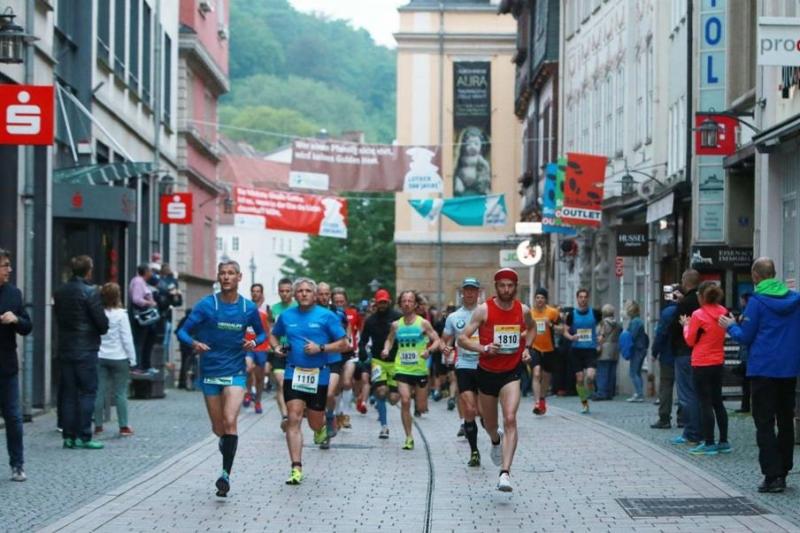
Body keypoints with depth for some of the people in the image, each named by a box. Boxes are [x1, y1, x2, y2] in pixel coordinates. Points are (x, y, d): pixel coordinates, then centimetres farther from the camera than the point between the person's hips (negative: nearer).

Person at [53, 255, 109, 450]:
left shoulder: (60, 293, 6)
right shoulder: (90, 292, -13)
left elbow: (58, 318, 10)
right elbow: (102, 322, -12)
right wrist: (101, 330, 7)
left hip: (65, 349, 6)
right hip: (86, 349, -6)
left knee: (68, 393, 9)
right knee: (87, 392, 0)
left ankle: (69, 436, 10)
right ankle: (83, 437, -3)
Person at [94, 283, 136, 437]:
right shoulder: (121, 314, -10)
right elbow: (127, 338, -8)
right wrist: (132, 358, 0)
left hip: (100, 357, 3)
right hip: (119, 358, -3)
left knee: (100, 392, 6)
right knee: (120, 393, 2)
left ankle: (98, 425, 9)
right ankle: (124, 427, 5)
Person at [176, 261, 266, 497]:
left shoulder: (249, 308, 0)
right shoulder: (206, 305, -5)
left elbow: (262, 333, 15)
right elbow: (183, 331, -5)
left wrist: (254, 342, -8)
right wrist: (194, 343, -27)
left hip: (235, 372, -1)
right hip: (210, 371, 1)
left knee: (229, 422, -18)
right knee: (218, 428, 9)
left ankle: (226, 475, -13)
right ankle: (226, 442, 45)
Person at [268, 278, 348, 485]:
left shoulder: (326, 316, -3)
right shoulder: (286, 315, 7)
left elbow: (344, 344, -3)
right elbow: (274, 335, 23)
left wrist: (320, 348, -16)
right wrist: (276, 347, 2)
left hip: (319, 375, -1)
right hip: (293, 374, 2)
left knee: (315, 422, 7)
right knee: (294, 419, -10)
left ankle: (321, 427, 47)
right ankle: (296, 468, -10)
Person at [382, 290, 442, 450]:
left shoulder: (423, 323, -3)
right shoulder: (396, 325, 5)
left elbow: (436, 340, -3)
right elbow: (389, 340, 20)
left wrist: (429, 350, -22)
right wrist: (386, 349, -2)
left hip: (420, 369, -1)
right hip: (402, 369, 1)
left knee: (421, 408, 7)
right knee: (405, 401, -16)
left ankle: (419, 395, 46)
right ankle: (409, 437, -7)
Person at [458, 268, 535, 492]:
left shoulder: (523, 310, -2)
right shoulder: (483, 310, -10)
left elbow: (531, 328, 22)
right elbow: (462, 338, -11)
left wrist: (526, 348, 6)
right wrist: (484, 348, -26)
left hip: (511, 372, 0)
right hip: (487, 371, 0)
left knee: (510, 419, -20)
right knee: (489, 423, 17)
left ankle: (505, 473, -24)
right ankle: (496, 441, 56)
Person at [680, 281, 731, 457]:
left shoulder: (699, 315, -15)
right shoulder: (722, 313, 2)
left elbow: (690, 341, -7)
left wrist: (686, 325, 10)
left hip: (702, 364, -6)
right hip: (718, 363, 6)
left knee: (705, 403, -2)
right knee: (718, 402, 15)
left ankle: (709, 444, -1)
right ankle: (724, 442, 17)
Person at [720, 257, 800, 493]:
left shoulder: (757, 301, -11)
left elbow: (746, 337, -8)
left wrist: (731, 326, 10)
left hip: (764, 370, -5)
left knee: (764, 424, -2)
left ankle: (772, 475, -10)